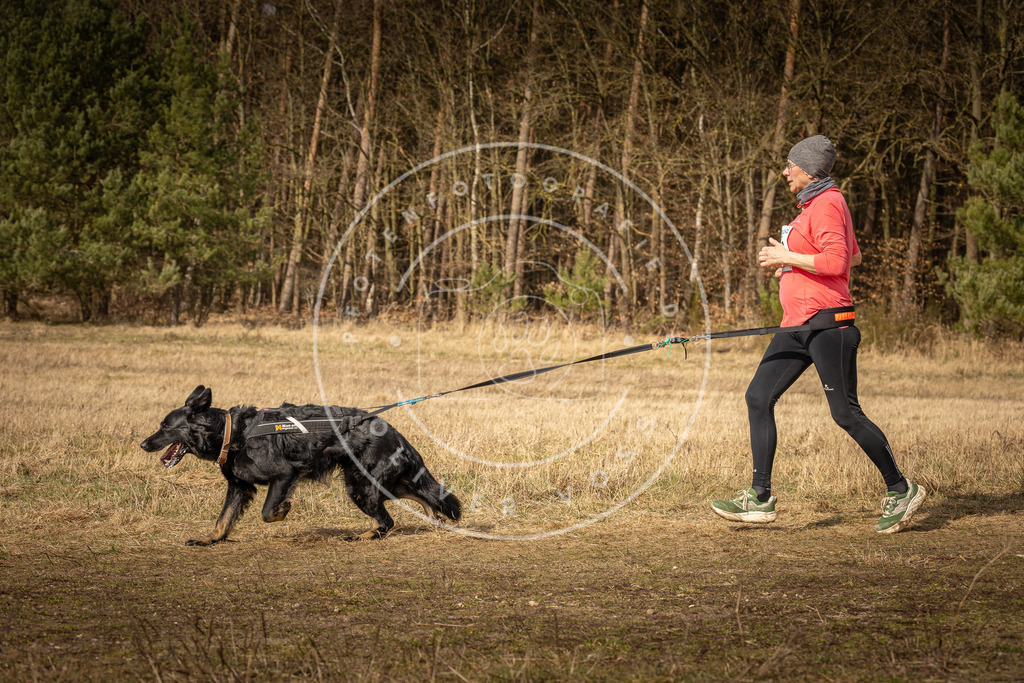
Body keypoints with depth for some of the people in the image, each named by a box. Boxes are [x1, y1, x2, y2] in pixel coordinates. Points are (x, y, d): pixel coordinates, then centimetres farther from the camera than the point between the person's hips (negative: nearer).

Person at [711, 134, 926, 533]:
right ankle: (760, 499, 3)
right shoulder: (814, 203, 19)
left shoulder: (827, 204, -11)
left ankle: (900, 491, 7)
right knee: (758, 398, 2)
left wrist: (788, 257, -15)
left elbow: (838, 261, -24)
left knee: (845, 412, -7)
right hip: (798, 325, 10)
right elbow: (853, 255, 29)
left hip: (826, 324, -10)